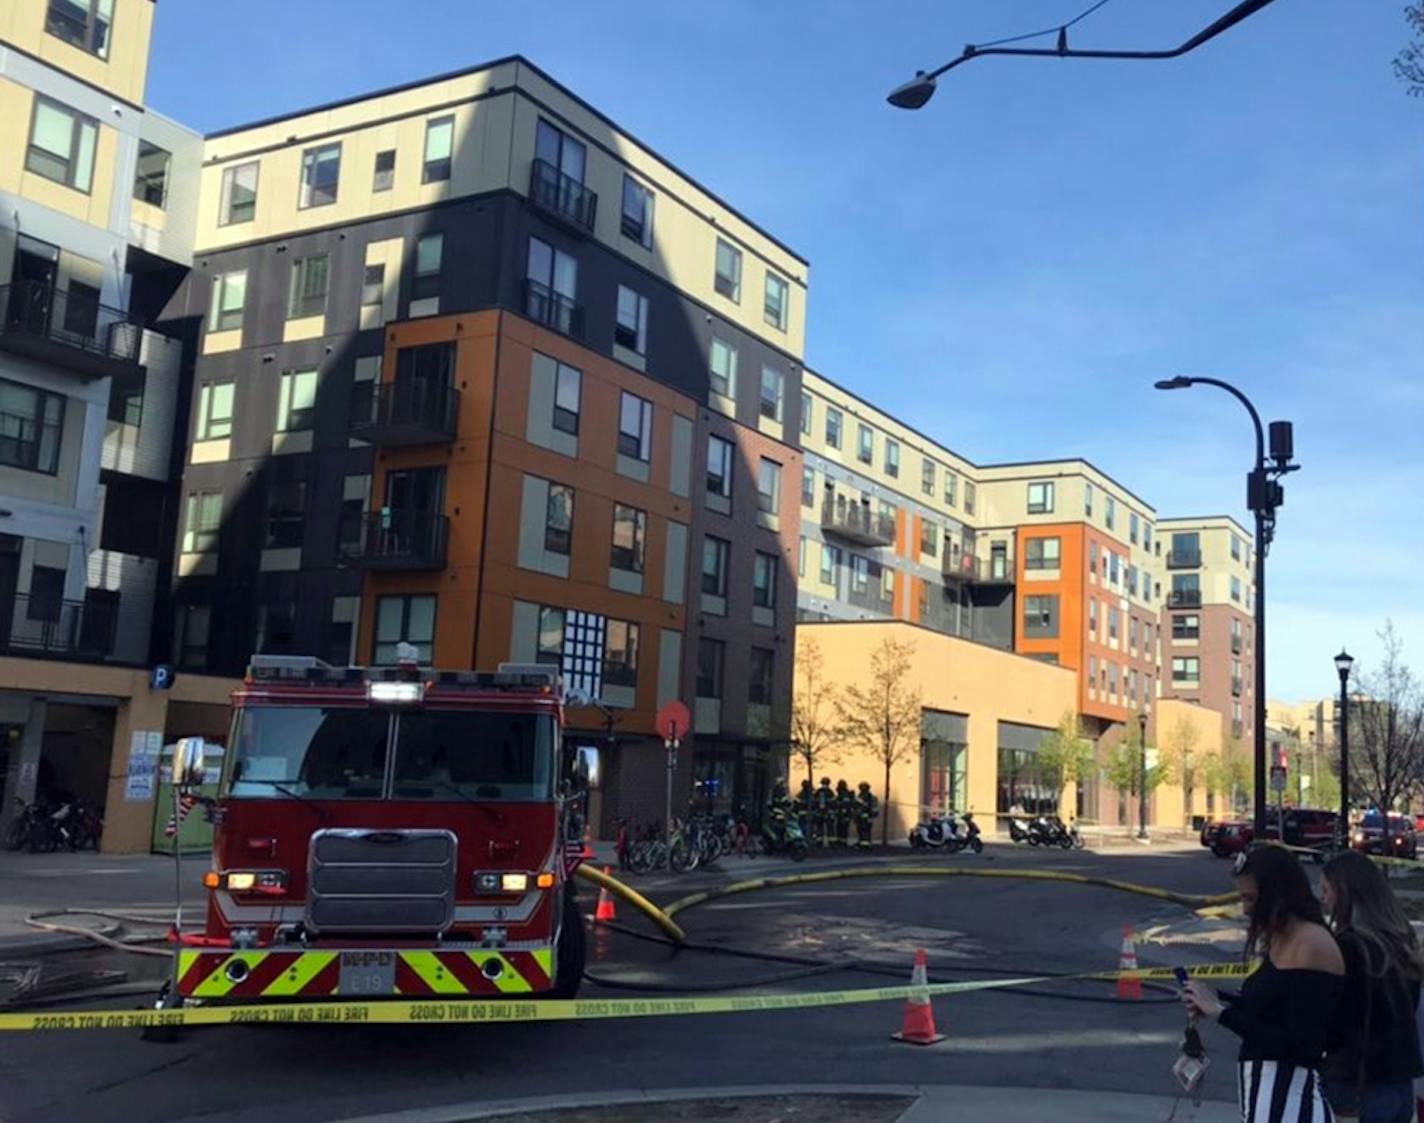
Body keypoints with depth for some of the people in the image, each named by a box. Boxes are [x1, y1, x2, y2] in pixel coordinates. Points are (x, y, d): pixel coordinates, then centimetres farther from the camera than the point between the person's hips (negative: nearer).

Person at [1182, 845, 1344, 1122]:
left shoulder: (1312, 946, -17)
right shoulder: (1281, 940, 12)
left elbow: (1299, 1045, -21)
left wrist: (1222, 1012, -18)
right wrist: (1217, 999, 2)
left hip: (1288, 1101, -9)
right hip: (1264, 1091, 9)